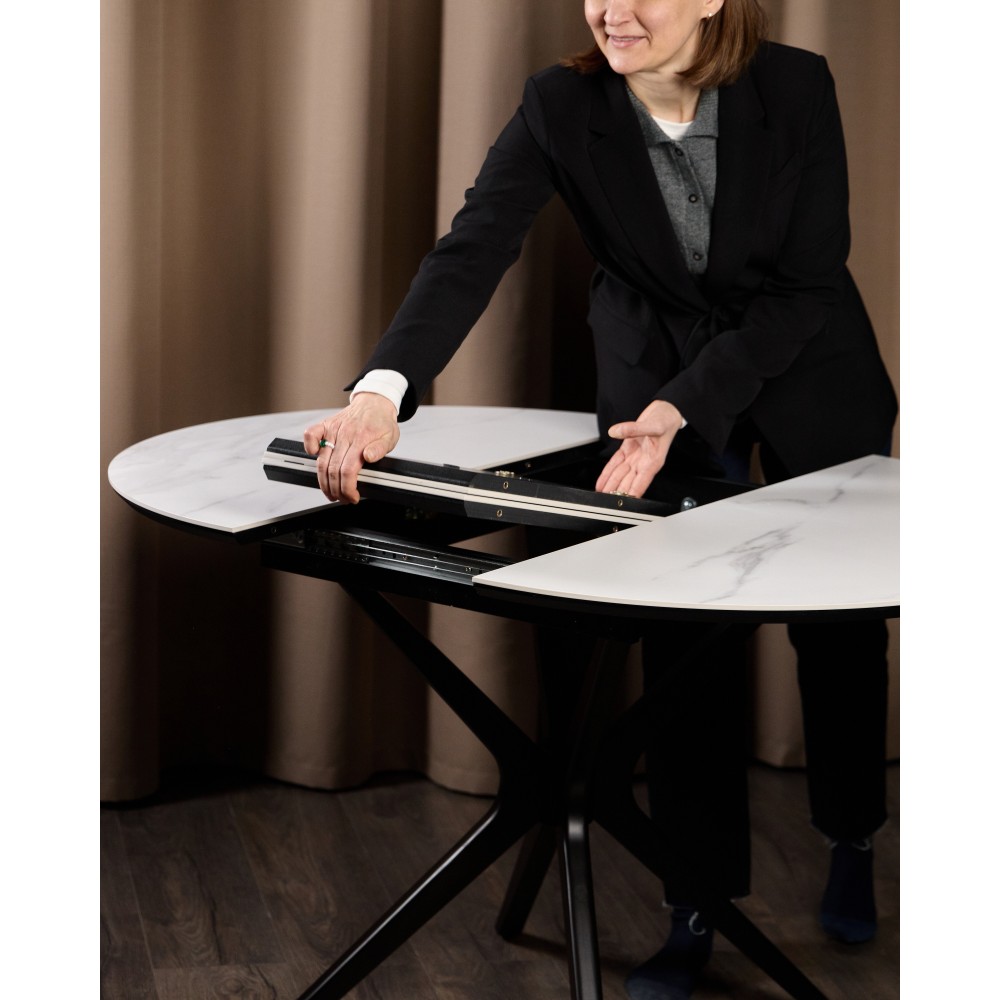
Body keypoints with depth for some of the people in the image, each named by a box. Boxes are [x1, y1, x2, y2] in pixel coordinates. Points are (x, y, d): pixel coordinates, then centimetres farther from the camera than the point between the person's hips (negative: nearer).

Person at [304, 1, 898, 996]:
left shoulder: (797, 87, -25)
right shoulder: (561, 105, -23)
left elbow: (809, 284, -21)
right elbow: (472, 250, -34)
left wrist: (683, 406, -30)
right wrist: (381, 392, -50)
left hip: (810, 374, 0)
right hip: (653, 373, 0)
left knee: (837, 622, 12)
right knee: (682, 642, -3)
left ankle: (851, 841, 38)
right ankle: (698, 911, 10)